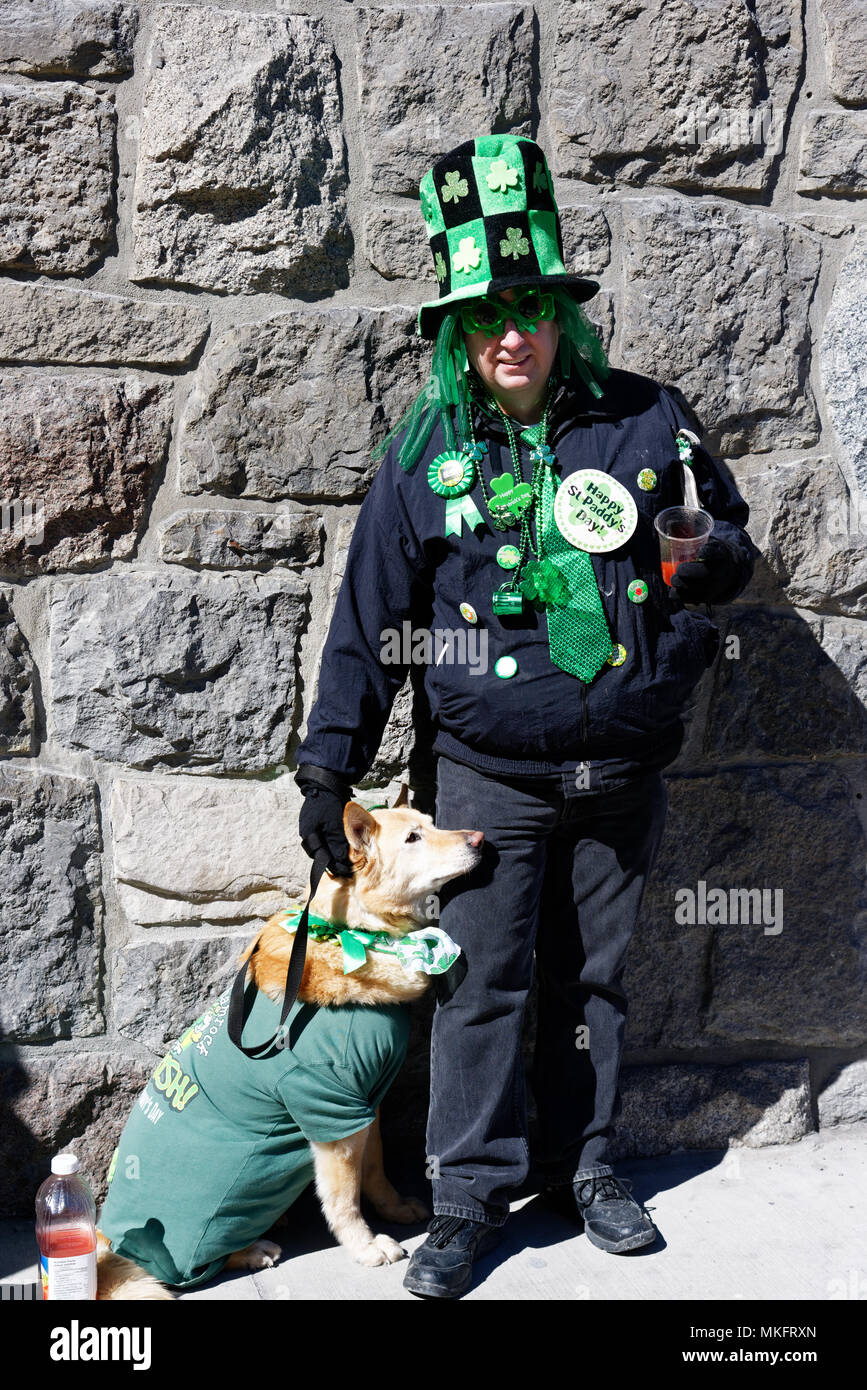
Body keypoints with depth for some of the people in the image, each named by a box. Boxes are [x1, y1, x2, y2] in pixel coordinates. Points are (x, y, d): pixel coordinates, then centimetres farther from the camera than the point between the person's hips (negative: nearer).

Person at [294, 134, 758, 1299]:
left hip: (621, 773, 2)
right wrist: (329, 765, 1)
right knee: (481, 983, 3)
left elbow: (728, 536, 12)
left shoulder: (644, 419, -1)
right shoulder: (428, 447, -3)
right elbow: (371, 617, 2)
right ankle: (470, 1193, 20)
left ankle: (580, 1162, 33)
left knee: (593, 976, 14)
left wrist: (714, 562, -14)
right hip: (488, 774, -1)